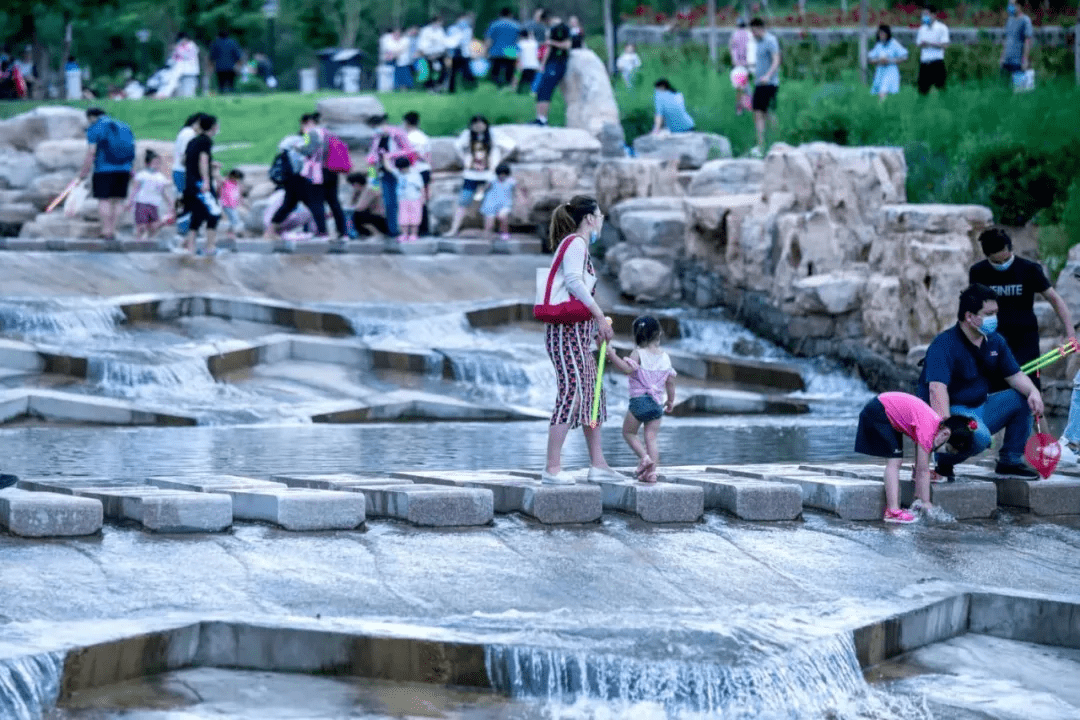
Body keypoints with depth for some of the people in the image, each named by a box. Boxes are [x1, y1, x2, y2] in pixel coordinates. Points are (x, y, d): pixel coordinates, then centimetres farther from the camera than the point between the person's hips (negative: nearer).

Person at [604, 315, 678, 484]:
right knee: (651, 438, 5)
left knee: (628, 432, 13)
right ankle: (651, 472, -3)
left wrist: (613, 356, -23)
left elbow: (628, 368, -24)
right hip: (657, 403, 5)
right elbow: (670, 380, 12)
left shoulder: (638, 353, -7)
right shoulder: (665, 357, 9)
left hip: (639, 400, -4)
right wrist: (670, 400, 23)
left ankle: (645, 457, -7)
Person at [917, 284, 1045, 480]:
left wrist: (1033, 392, -12)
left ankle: (1010, 461, 9)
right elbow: (937, 387, -32)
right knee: (980, 437, -37)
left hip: (980, 408, 9)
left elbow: (1015, 376, 12)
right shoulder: (944, 345, -20)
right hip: (952, 411, -9)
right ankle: (941, 462, -10)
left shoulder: (995, 342, 8)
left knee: (1022, 399, 1)